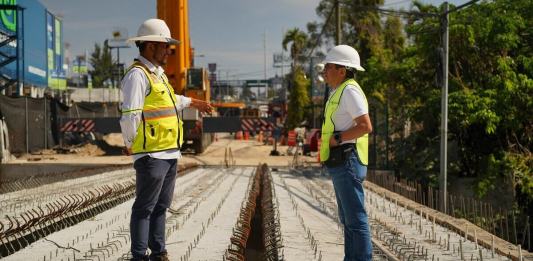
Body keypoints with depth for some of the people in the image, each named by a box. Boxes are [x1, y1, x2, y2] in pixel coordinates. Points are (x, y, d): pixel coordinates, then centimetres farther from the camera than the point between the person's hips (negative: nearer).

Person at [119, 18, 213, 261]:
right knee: (144, 207, -3)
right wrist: (131, 144, -10)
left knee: (160, 206, 15)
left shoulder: (157, 73, 17)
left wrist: (193, 102, 48)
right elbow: (130, 116, -20)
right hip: (151, 154, -9)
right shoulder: (137, 74, -13)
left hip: (170, 152, 9)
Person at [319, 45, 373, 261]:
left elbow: (365, 126, -22)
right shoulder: (339, 92, 20)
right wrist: (321, 134, 14)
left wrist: (337, 137, -18)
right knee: (347, 218, 15)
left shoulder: (350, 91, -13)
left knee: (355, 218, -8)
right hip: (341, 164, 11)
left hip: (347, 162, -11)